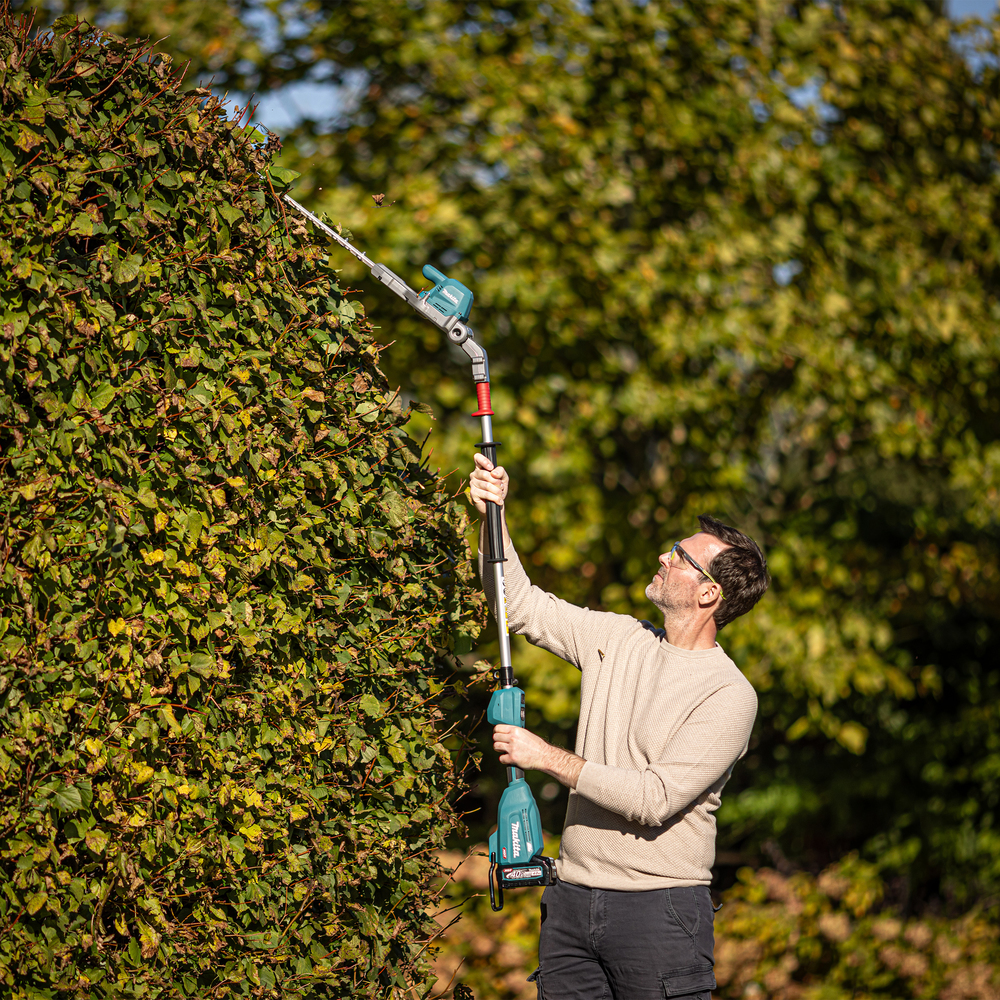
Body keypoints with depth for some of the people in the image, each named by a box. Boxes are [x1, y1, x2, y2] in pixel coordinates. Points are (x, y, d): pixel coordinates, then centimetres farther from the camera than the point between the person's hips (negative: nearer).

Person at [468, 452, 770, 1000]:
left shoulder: (729, 695, -11)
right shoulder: (619, 640, 9)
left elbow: (655, 799, -18)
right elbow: (522, 604, 15)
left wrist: (549, 758, -17)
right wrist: (492, 517, 2)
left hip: (659, 908, -6)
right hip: (570, 901, 6)